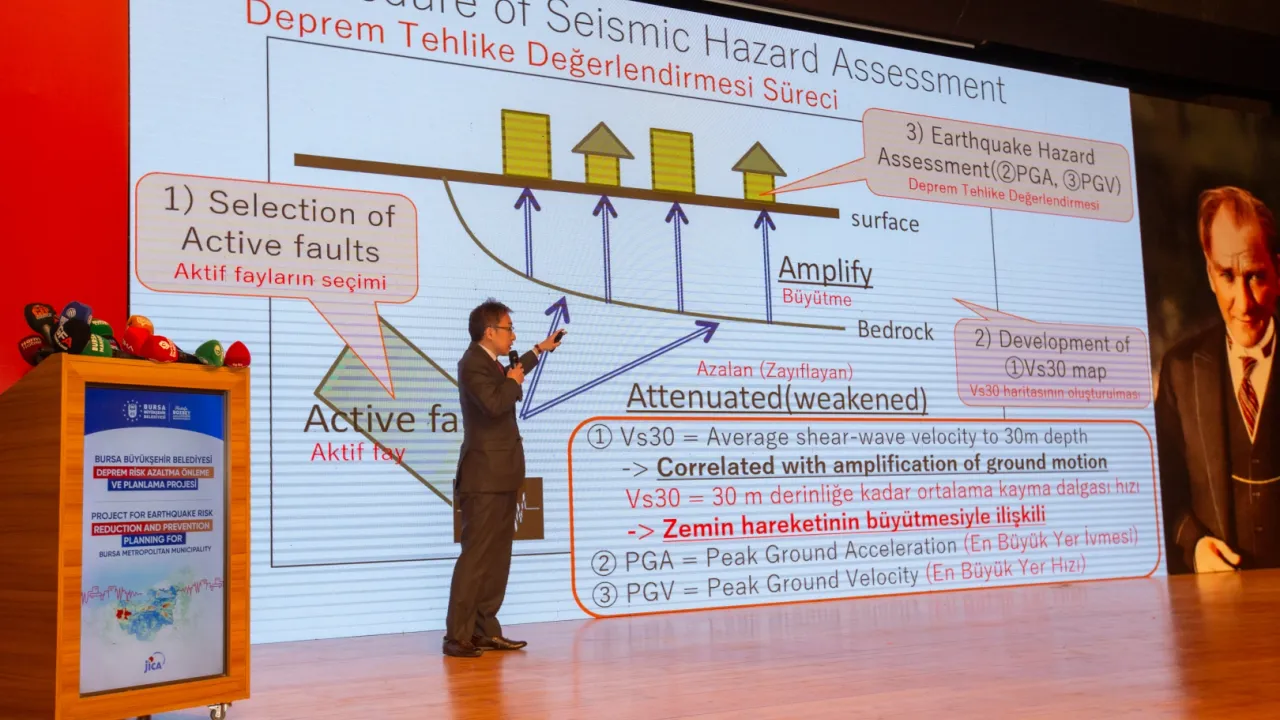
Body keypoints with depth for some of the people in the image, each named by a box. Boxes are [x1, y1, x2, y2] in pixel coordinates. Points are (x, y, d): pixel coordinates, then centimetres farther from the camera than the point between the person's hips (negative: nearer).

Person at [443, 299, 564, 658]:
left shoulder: (489, 363, 17)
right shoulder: (473, 363, -14)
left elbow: (507, 378, 41)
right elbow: (495, 403, -30)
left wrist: (539, 350, 48)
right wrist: (513, 383, -10)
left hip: (501, 478, 10)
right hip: (485, 478, -10)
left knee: (497, 558, 9)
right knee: (476, 557, -9)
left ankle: (485, 632, 12)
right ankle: (457, 636, -6)